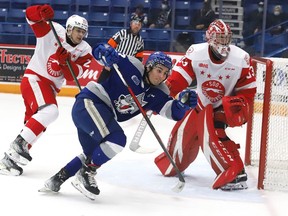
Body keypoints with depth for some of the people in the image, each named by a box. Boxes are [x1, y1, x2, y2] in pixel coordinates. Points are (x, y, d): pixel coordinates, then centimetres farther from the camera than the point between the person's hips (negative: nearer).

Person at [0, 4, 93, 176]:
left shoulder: (85, 51, -1)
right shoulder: (53, 31, -9)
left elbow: (72, 76, -9)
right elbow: (30, 14, -16)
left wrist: (65, 61, -28)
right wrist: (41, 12, -38)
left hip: (51, 87, 7)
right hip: (34, 78, -7)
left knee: (35, 125, 9)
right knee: (50, 111, -29)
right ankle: (19, 143, -26)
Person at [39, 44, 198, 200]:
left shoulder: (157, 94, 4)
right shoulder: (133, 66, -12)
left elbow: (173, 111, -8)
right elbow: (98, 51, -8)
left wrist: (183, 103, -28)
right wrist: (106, 52, -30)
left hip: (102, 115, 9)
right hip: (88, 103, -9)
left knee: (93, 155, 18)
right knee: (117, 140, -23)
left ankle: (58, 178, 31)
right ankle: (85, 174, -8)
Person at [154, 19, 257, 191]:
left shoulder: (241, 59, -22)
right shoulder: (195, 53, -20)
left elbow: (248, 91, -10)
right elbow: (178, 79, -19)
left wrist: (239, 106, -23)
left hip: (225, 106, -4)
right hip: (202, 104, 4)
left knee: (211, 135, -28)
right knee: (184, 133, 12)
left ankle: (236, 175, -29)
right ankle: (172, 165, 46)